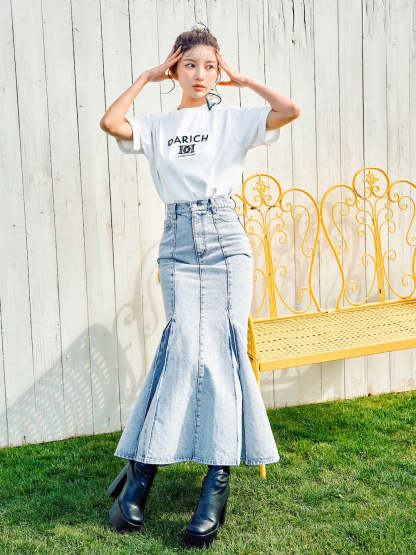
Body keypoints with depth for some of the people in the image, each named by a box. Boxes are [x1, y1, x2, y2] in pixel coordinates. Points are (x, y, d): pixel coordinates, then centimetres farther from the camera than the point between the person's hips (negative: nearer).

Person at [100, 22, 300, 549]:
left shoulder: (233, 119, 9)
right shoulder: (157, 126, 13)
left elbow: (290, 111, -6)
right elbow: (110, 121, -5)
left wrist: (242, 79, 6)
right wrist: (147, 76, 6)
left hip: (225, 242, -1)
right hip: (178, 245, 1)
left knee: (221, 348, -6)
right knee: (184, 346, -9)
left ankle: (218, 476, 1)